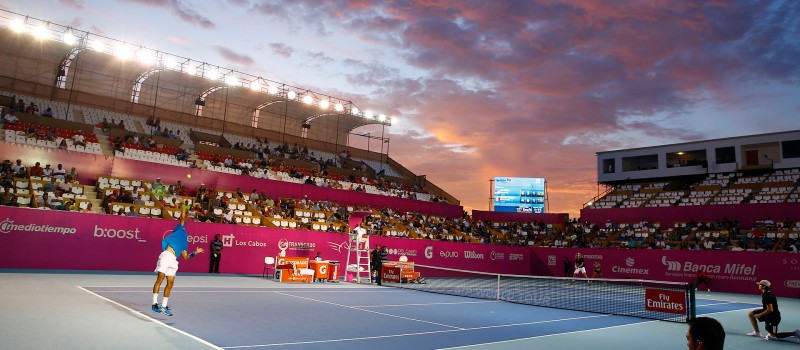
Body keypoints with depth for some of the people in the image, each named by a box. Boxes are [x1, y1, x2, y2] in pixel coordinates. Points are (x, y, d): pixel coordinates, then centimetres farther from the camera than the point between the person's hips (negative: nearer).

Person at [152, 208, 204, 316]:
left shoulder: (184, 243, 28)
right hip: (166, 255, -7)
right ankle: (155, 303, -8)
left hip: (173, 260, 7)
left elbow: (186, 256, 26)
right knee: (160, 278, -10)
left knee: (170, 283, 2)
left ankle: (164, 305, 6)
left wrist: (195, 252, 19)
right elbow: (182, 217, 9)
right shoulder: (180, 229, 16)